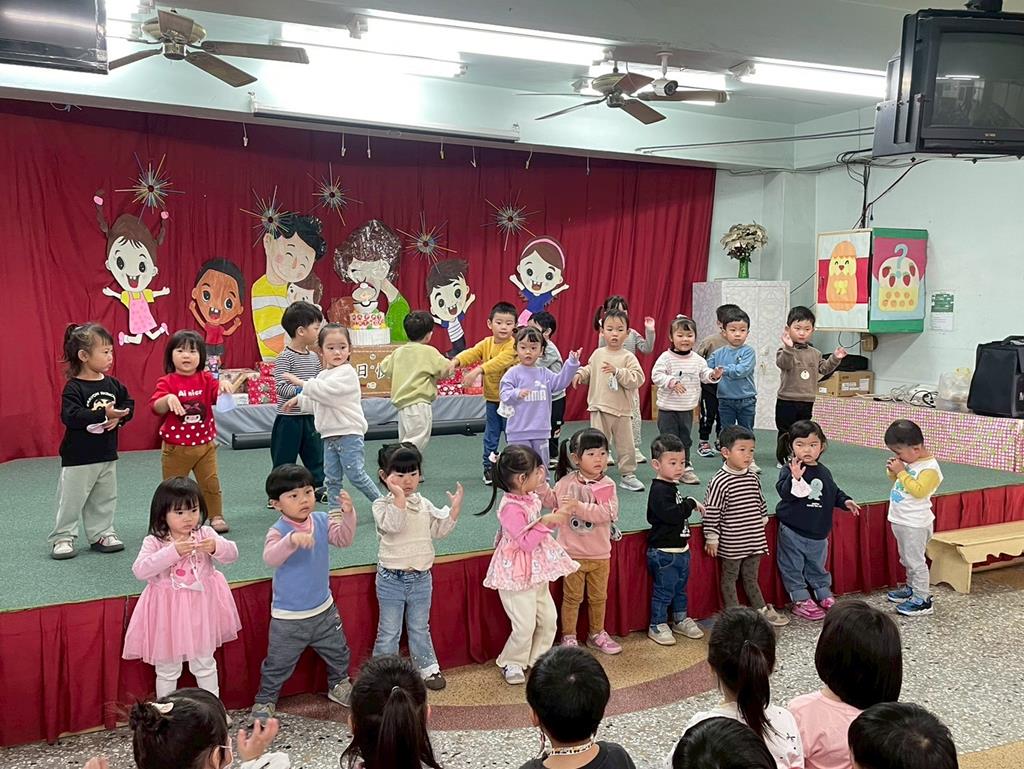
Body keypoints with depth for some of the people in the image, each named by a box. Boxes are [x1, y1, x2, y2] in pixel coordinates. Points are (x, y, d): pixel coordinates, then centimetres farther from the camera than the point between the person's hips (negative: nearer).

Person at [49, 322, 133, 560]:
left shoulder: (112, 384, 3)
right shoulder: (73, 388, -15)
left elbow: (128, 403, 8)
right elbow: (70, 416, -25)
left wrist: (119, 417, -13)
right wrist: (104, 414, -29)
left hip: (107, 455, 6)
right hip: (78, 457, -6)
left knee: (104, 500, 15)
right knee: (71, 499, 3)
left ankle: (101, 534, 27)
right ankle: (62, 538, 16)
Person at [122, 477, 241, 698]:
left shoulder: (205, 534, -5)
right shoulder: (154, 542, -12)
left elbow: (232, 554, -11)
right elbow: (139, 570, -25)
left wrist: (216, 546, -33)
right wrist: (173, 552, -33)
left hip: (201, 608, 2)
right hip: (169, 612, -2)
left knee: (205, 664, 18)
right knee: (167, 669, 13)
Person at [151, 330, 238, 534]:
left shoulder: (206, 379, 2)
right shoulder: (167, 382, -7)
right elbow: (156, 407, -19)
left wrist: (224, 384, -32)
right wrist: (168, 398, -39)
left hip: (205, 444, 2)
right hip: (176, 446, -2)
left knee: (211, 484, 6)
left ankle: (216, 516, 20)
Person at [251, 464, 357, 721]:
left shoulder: (322, 521, -6)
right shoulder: (278, 531, -23)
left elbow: (343, 539, -7)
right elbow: (270, 558, -39)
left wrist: (348, 515, -24)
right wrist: (292, 540, -56)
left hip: (324, 609, 5)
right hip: (288, 617, -5)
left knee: (338, 652, 23)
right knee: (278, 664, 9)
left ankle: (339, 685, 48)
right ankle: (265, 700, 31)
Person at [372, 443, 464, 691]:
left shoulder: (424, 504, 4)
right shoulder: (382, 505, -11)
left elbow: (439, 530, 3)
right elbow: (392, 525, -30)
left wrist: (454, 508, -5)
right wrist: (399, 497, -38)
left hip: (421, 577, 4)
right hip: (391, 578, -4)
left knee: (420, 628, 19)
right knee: (389, 631, 7)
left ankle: (427, 668, 32)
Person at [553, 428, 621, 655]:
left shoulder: (607, 485, -8)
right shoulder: (565, 483, -8)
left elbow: (609, 512, -23)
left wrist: (579, 507, -29)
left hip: (600, 553, 2)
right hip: (572, 552, -2)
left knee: (598, 597, 17)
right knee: (572, 597, 9)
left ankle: (597, 634, 35)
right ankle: (568, 637, 23)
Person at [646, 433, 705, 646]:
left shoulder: (672, 487, 10)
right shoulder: (659, 490, -21)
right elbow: (672, 515, -30)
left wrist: (690, 505, 6)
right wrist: (691, 503, -17)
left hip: (681, 549, 10)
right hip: (664, 552, -10)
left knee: (680, 588, 21)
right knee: (663, 590, 2)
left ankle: (680, 620, 36)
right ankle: (657, 626, 14)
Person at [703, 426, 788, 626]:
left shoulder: (753, 479, 2)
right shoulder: (720, 482, -18)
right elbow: (712, 512, -16)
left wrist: (763, 521, 22)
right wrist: (711, 538, -13)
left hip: (754, 540, 6)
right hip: (731, 544, -6)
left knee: (751, 577, 19)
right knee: (729, 578, 9)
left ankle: (761, 610, 29)